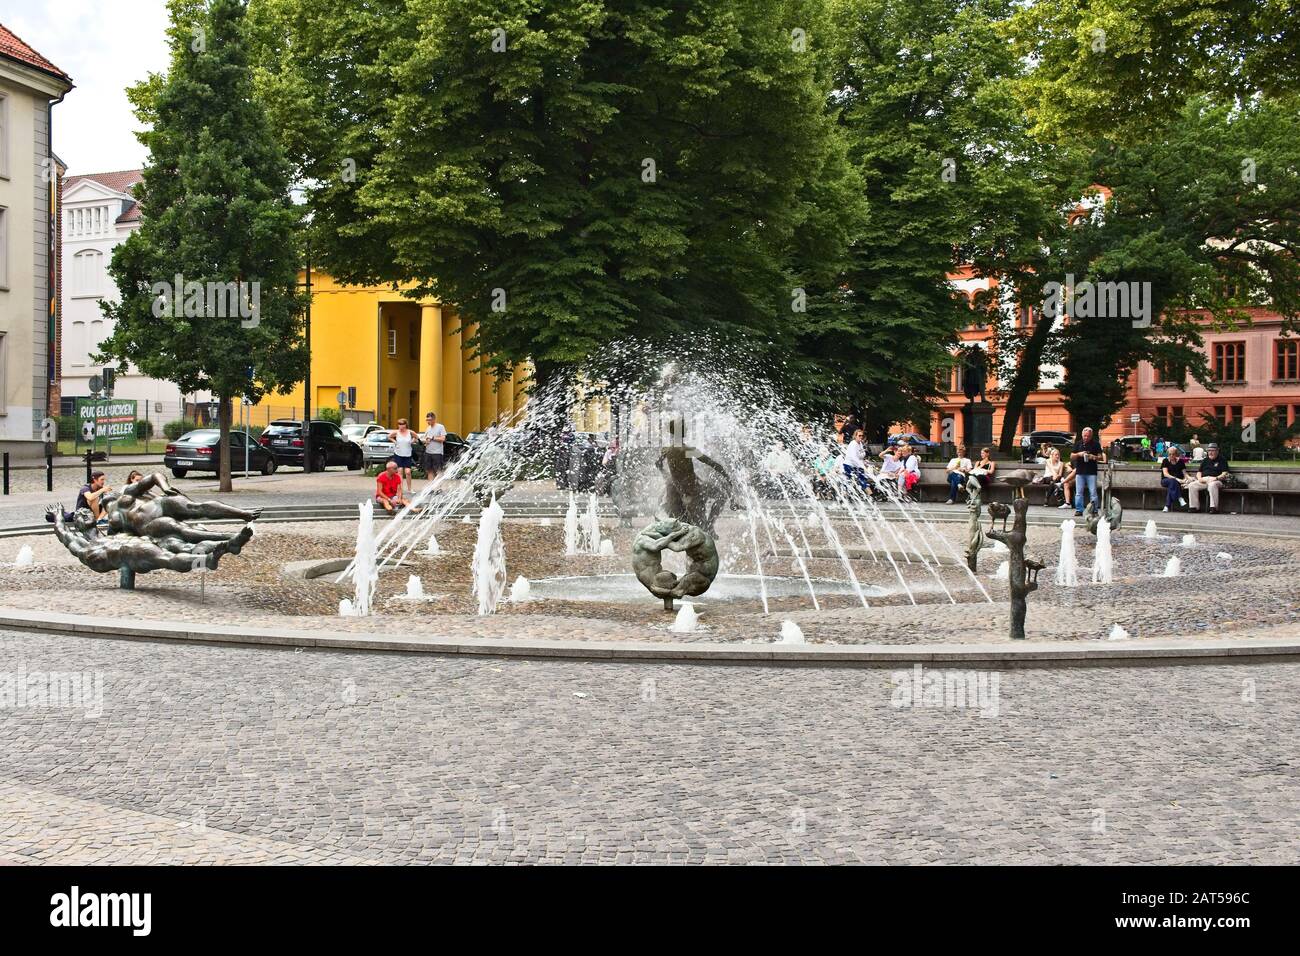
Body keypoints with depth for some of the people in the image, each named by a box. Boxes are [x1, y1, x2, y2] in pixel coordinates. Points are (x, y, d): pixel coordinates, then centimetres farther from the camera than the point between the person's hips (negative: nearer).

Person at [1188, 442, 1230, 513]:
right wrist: (1199, 478, 4)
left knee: (1212, 485, -41)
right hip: (1203, 480, 6)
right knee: (1191, 485, -19)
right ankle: (1195, 507, -16)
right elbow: (1199, 472, 27)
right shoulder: (1205, 461, 25)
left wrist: (1217, 478, -17)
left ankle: (1214, 507, -41)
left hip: (1215, 481, -6)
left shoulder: (1221, 460, 8)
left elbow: (1225, 473, -1)